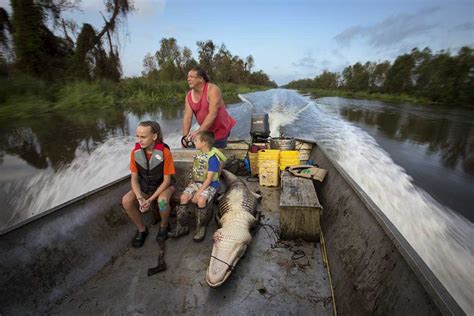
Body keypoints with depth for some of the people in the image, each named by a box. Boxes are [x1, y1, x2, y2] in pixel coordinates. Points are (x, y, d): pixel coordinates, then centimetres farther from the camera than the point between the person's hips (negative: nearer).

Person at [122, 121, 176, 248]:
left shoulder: (165, 152, -24)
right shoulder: (135, 152, -12)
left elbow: (167, 180, -18)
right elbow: (134, 178, -6)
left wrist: (150, 199, -25)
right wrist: (140, 198, -22)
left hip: (163, 185, -4)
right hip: (145, 186, 4)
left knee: (162, 201, -34)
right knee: (126, 201, -20)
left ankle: (164, 225, 0)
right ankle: (142, 229, 5)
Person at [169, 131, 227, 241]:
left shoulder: (213, 158, -17)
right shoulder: (199, 154, 7)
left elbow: (209, 179, -19)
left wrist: (198, 192, -21)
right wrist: (192, 183, 6)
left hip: (210, 185, -7)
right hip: (196, 182, 7)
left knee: (201, 200, -31)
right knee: (184, 197, -14)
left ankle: (201, 228, -7)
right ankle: (182, 226, 0)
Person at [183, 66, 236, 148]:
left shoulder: (212, 90, -19)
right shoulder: (189, 96, 0)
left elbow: (212, 114, -28)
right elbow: (187, 117, -6)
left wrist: (198, 131, -32)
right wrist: (185, 136, -17)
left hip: (221, 130, -6)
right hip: (206, 131, 6)